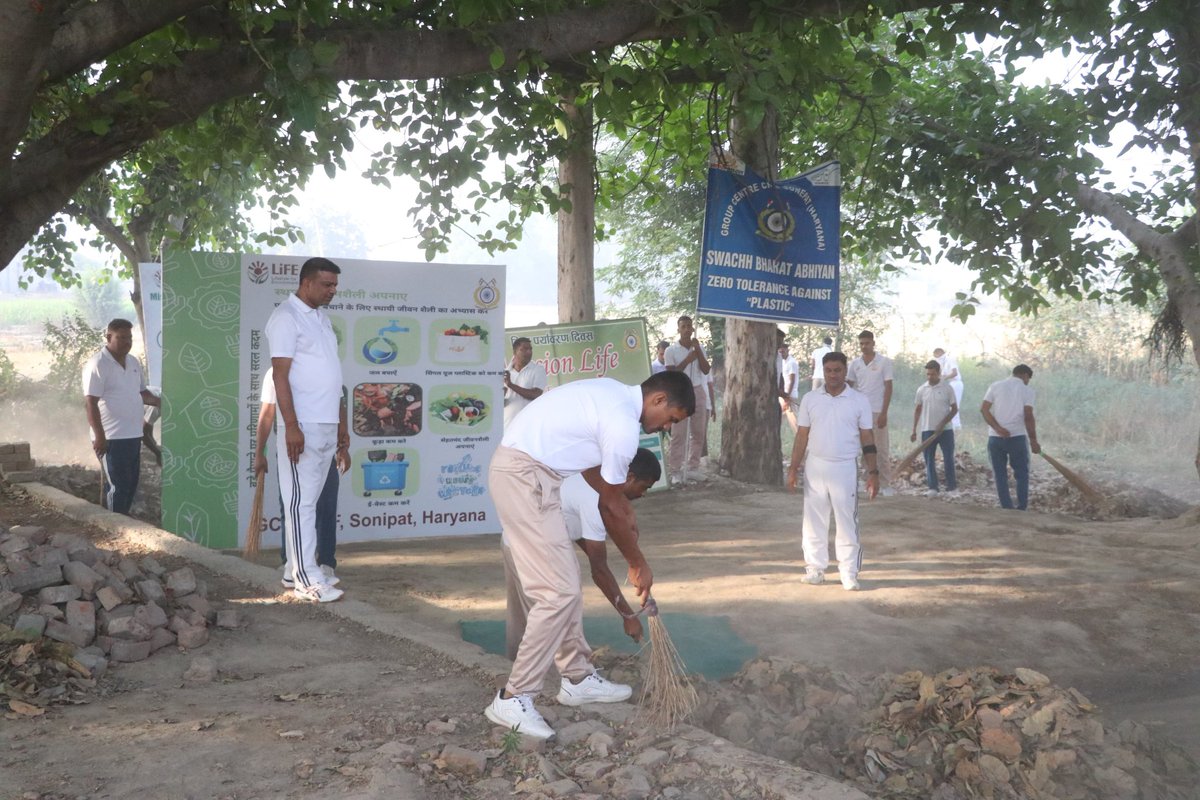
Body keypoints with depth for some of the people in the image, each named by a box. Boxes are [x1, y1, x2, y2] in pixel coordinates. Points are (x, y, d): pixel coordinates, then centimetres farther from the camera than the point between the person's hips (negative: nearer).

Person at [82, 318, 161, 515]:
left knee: (131, 484, 14)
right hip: (112, 438, -8)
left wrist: (160, 402, 2)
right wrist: (99, 436, -21)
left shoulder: (134, 362, 11)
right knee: (118, 486, -4)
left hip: (134, 435, 8)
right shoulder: (98, 364, -13)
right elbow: (90, 403, -16)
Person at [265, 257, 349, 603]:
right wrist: (291, 426, -20)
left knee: (310, 500, 12)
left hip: (327, 426, 8)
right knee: (300, 502, -5)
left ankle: (297, 566, 20)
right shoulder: (286, 317, -8)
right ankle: (306, 579, -4)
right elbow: (281, 375, -14)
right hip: (302, 426, -8)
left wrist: (342, 424, 19)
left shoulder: (322, 318, 17)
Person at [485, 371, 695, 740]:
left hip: (519, 469, 11)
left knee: (565, 582, 16)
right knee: (559, 592, -11)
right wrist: (638, 564, 7)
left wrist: (622, 507, 22)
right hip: (523, 477, -11)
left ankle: (578, 678, 26)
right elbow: (610, 506, -6)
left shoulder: (612, 391, 13)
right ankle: (513, 699, -7)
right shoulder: (624, 424, -15)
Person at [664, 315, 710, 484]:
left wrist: (698, 349, -9)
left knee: (698, 432, 6)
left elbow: (706, 370, -1)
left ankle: (693, 467, 14)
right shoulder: (671, 350, -1)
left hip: (698, 391, 5)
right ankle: (675, 471, -6)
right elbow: (672, 373, -9)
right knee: (679, 434, -8)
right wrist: (687, 360, -16)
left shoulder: (699, 348, 10)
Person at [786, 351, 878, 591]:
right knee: (814, 520, 7)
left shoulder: (859, 400, 0)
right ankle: (815, 568, 16)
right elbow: (802, 436, 6)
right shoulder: (810, 399, 4)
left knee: (847, 521, 0)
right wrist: (793, 468, 1)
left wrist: (873, 472, -4)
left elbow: (867, 438, 1)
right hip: (815, 467, 2)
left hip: (845, 468, -2)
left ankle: (849, 573, 7)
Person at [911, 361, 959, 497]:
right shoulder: (921, 390, 4)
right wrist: (914, 431, 8)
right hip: (927, 430, 2)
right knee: (929, 460, 2)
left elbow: (954, 408, -1)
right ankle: (932, 488, 5)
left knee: (948, 459, -1)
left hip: (945, 430, -2)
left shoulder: (947, 389, -2)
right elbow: (917, 410, 11)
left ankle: (952, 487, 8)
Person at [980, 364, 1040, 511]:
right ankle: (1022, 508, 4)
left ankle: (1007, 509, 6)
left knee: (1000, 475, 7)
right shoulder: (1027, 390, -1)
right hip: (1017, 437, -2)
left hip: (995, 438, 2)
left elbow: (983, 409, -4)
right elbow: (1028, 417, -9)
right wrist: (1033, 440, -4)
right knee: (1022, 474, 9)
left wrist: (997, 428, -10)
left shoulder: (995, 386, 7)